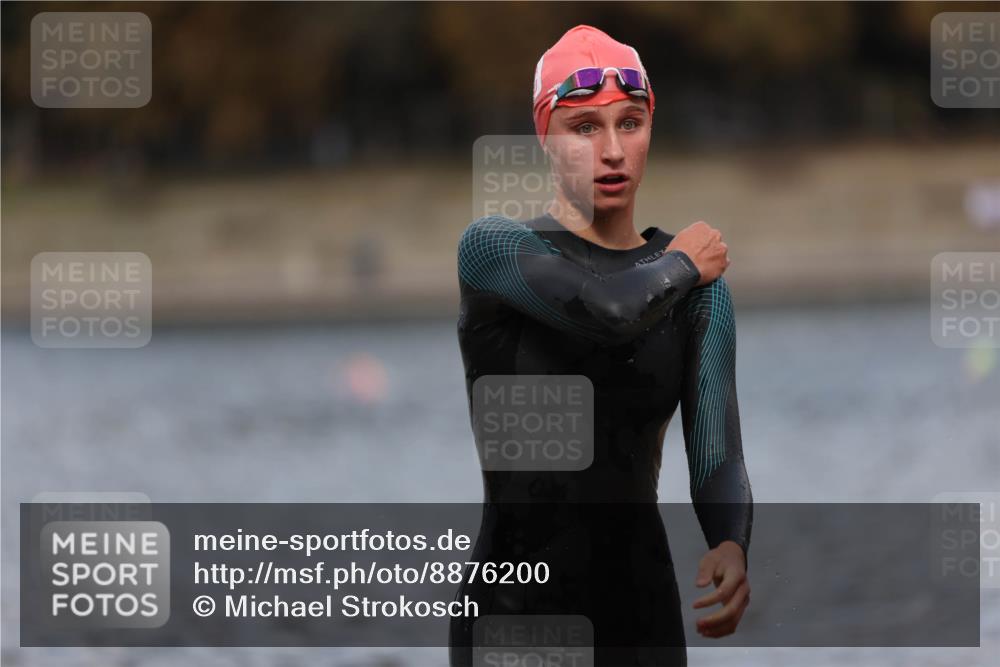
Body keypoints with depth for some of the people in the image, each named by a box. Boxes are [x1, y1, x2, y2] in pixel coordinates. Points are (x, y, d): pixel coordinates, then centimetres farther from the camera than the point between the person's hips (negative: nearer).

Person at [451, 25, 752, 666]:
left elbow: (717, 456, -3)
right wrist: (682, 262, -2)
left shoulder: (701, 287, 7)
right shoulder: (492, 247, -5)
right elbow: (612, 310, -23)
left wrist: (731, 545, -24)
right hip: (513, 608, -3)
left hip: (644, 611, 4)